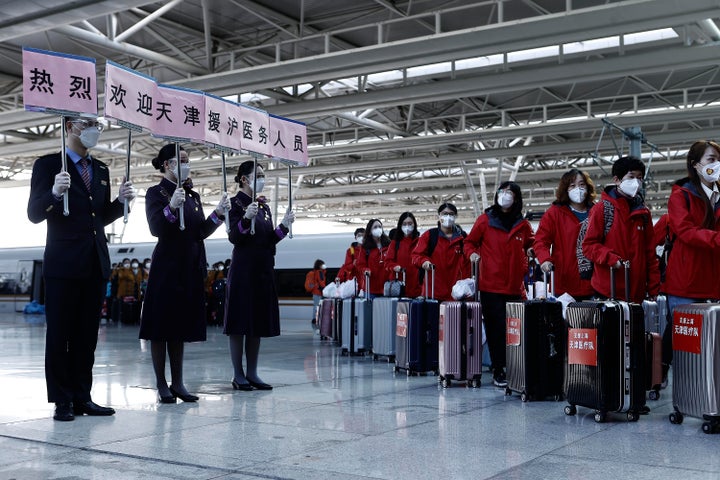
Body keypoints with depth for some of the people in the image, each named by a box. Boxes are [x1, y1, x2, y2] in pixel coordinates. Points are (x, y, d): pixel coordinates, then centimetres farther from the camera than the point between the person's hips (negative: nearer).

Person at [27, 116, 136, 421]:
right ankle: (62, 401, 7)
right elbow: (34, 214, -7)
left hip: (95, 265, 6)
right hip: (63, 264, -6)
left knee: (87, 335, 9)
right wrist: (54, 193, -25)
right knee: (59, 335, 1)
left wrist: (121, 200, -1)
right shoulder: (48, 164, -2)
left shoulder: (101, 170, 15)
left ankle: (82, 396, 16)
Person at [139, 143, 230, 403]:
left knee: (180, 326, 10)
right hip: (166, 267, -6)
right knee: (161, 325, -1)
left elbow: (202, 231, 12)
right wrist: (172, 207, -30)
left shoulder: (193, 195, 15)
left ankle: (177, 383, 16)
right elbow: (156, 228, -15)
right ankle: (161, 385, 6)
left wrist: (219, 213, -2)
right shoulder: (156, 193, -3)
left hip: (191, 269, 6)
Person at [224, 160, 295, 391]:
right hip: (243, 270, -7)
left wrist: (284, 225, 0)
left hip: (263, 270, 7)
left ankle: (252, 373, 15)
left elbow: (269, 240, 15)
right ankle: (238, 375, 4)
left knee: (258, 322, 8)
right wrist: (246, 218, -28)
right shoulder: (236, 203, -5)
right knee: (240, 322, -2)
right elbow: (234, 237, -13)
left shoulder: (264, 206, 15)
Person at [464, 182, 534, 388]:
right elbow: (470, 241, 11)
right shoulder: (485, 220, 4)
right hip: (491, 285, -2)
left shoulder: (523, 224, 10)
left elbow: (531, 244, 25)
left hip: (515, 286, 2)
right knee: (495, 329, -2)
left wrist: (530, 253, 7)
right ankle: (498, 371, 5)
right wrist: (472, 253, -7)